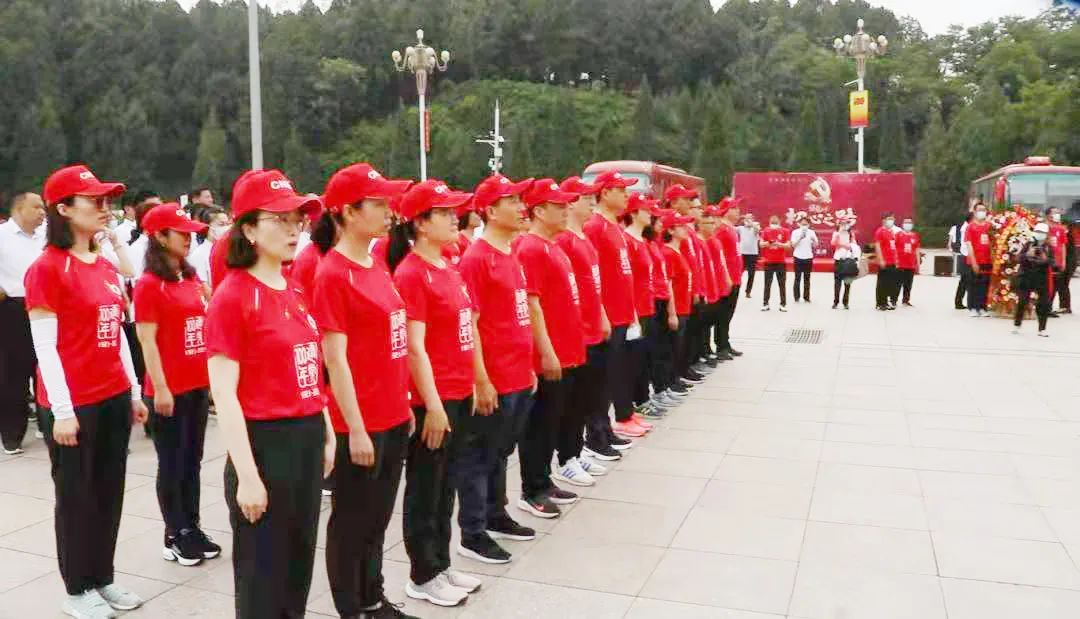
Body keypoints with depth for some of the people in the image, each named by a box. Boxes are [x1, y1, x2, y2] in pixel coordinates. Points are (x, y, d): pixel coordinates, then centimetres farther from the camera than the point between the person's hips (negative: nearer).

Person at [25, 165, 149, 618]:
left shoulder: (105, 267, 10)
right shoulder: (47, 267, -12)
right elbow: (45, 345, -14)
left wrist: (134, 390, 13)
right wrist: (61, 410, -16)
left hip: (114, 397, 7)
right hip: (74, 404, -7)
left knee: (109, 493, 13)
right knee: (76, 497, 6)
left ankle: (103, 578, 28)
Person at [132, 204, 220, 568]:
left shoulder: (192, 280, 10)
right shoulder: (149, 285, -11)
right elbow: (147, 341, -14)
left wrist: (213, 376, 14)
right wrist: (160, 388, -17)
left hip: (198, 384, 7)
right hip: (169, 389, -7)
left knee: (193, 461, 14)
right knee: (172, 464, 5)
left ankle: (191, 528, 24)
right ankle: (175, 536, 16)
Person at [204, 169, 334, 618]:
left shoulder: (295, 291, 9)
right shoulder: (232, 297, -14)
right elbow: (224, 393, -16)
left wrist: (327, 433, 14)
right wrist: (246, 475, -19)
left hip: (308, 440, 7)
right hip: (264, 442, -7)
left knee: (299, 564, 19)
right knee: (263, 574, 7)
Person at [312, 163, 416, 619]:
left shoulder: (377, 267, 9)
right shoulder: (333, 274, -15)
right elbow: (335, 359, -17)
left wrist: (404, 405, 15)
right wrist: (355, 428, -17)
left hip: (393, 418, 8)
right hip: (359, 424, -8)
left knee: (378, 517, 19)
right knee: (352, 520, 8)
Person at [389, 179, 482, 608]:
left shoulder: (448, 268, 11)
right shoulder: (411, 274, -15)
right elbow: (414, 347, -19)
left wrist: (472, 386, 16)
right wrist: (433, 404, -20)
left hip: (459, 394, 9)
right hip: (432, 399, -8)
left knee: (445, 487, 18)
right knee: (425, 489, 6)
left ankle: (441, 565, 31)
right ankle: (423, 577, 20)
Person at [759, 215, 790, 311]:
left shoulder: (785, 231, -1)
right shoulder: (766, 231, 1)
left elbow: (788, 245, -3)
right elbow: (761, 244, -1)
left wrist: (779, 244, -20)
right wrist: (768, 243, -21)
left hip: (781, 261, 0)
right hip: (769, 261, 1)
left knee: (782, 284, 3)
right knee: (767, 283, 5)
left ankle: (783, 304, 8)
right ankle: (765, 303, 11)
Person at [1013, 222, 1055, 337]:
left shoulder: (1049, 248, 2)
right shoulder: (1028, 245, 3)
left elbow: (1053, 262, -6)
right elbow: (1020, 258, -6)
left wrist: (1046, 259, -24)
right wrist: (1028, 254, -23)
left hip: (1042, 279, 0)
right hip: (1026, 278, 0)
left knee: (1044, 304, 0)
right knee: (1022, 302, 4)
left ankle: (1042, 329, 8)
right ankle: (1016, 325, 19)